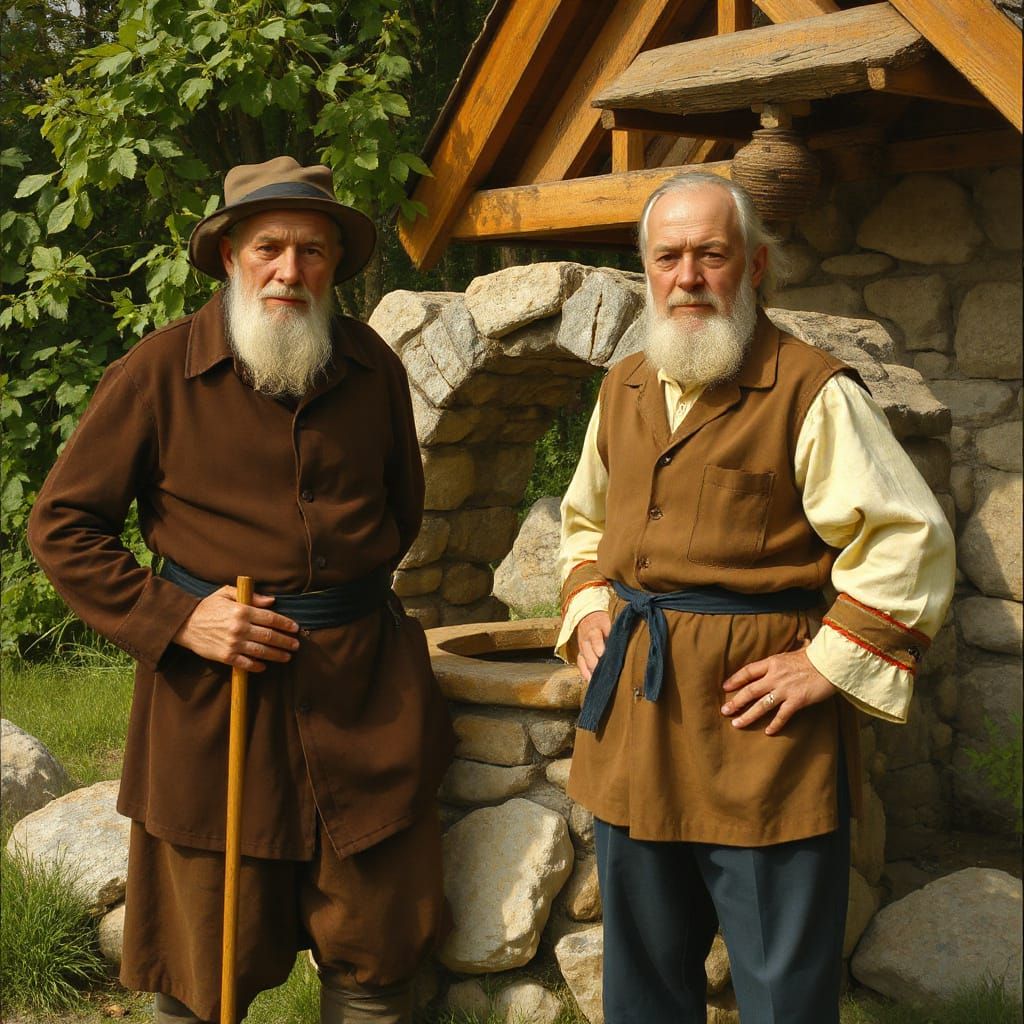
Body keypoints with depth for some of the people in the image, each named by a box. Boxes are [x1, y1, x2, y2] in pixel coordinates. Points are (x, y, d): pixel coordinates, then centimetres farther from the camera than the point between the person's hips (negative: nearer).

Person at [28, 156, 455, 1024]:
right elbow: (62, 527, -1)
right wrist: (175, 618, -11)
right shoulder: (159, 372, -5)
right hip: (212, 687, -2)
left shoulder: (373, 368, 5)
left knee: (376, 953, 10)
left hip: (365, 683, 3)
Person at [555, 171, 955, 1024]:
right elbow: (585, 521, 27)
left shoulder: (814, 393, -11)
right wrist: (586, 611, 10)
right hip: (632, 727, 7)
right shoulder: (624, 390, 11)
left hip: (758, 728, -6)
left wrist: (826, 664, -16)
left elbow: (910, 542, -14)